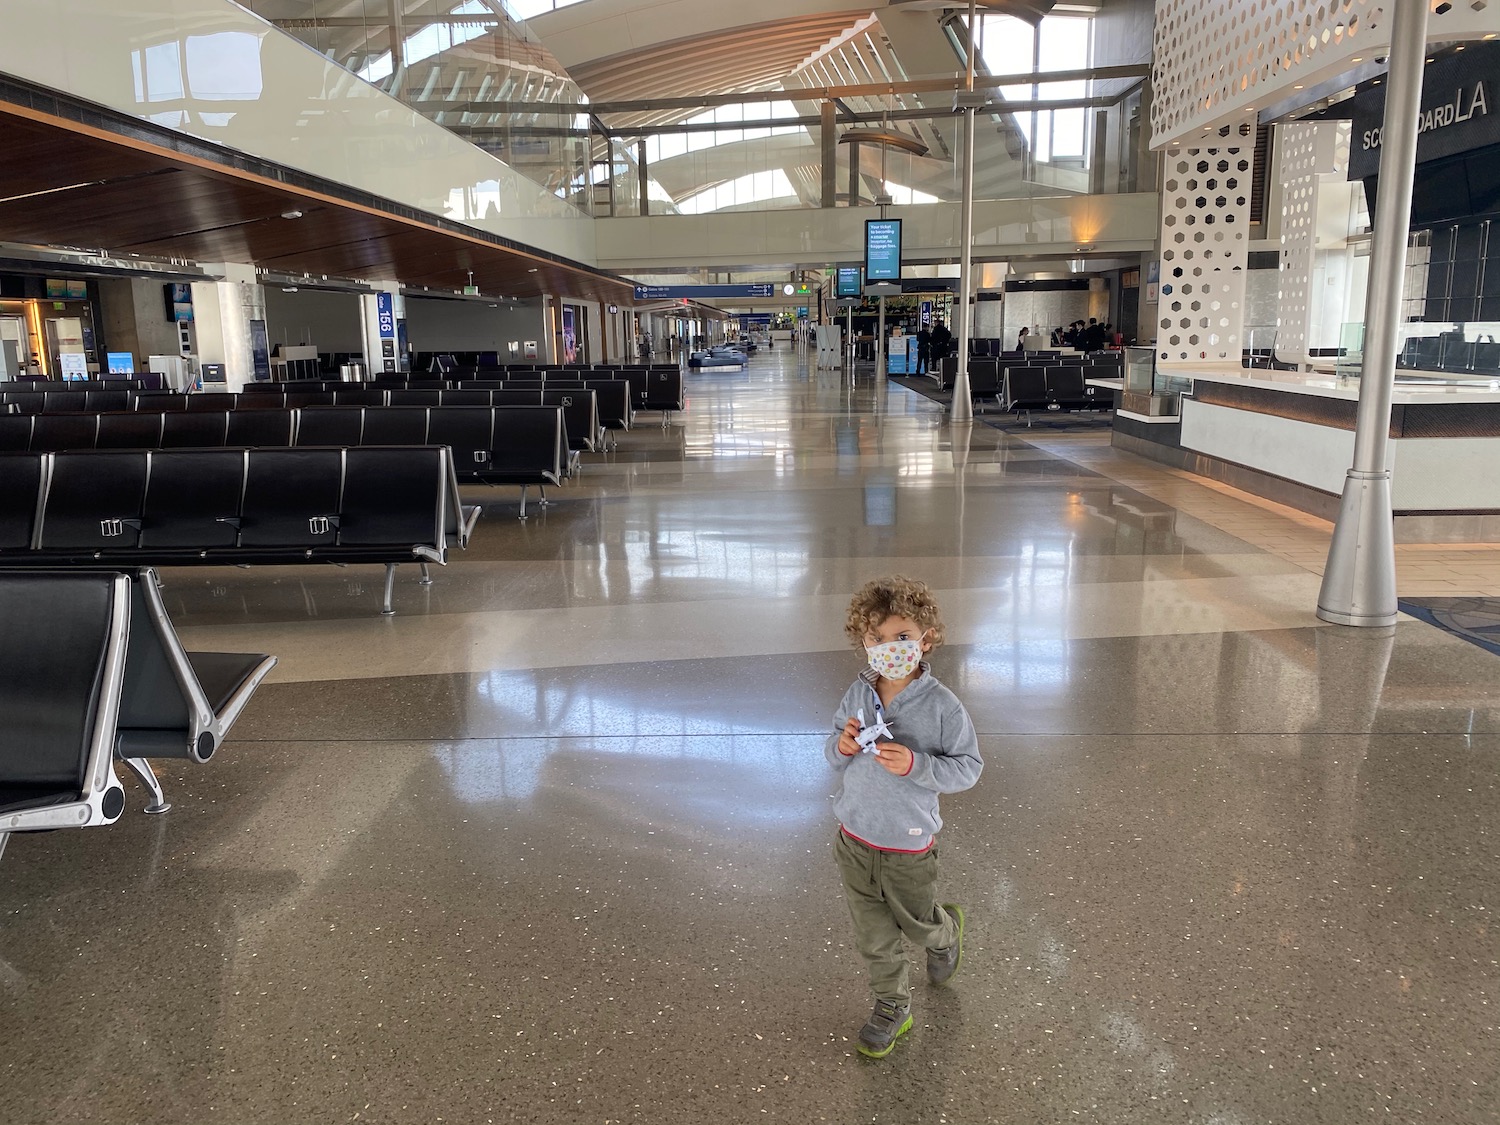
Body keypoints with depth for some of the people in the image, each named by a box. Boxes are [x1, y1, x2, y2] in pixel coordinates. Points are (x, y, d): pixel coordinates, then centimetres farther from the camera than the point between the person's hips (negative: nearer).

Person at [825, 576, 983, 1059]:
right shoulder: (857, 695, -6)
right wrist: (841, 746, -17)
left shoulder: (941, 706, -20)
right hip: (855, 838, 3)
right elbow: (834, 753, 7)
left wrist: (916, 765, -29)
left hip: (909, 846, -3)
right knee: (873, 935, 14)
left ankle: (947, 931, 56)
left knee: (918, 923, 21)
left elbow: (969, 767, -14)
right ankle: (892, 1007, 37)